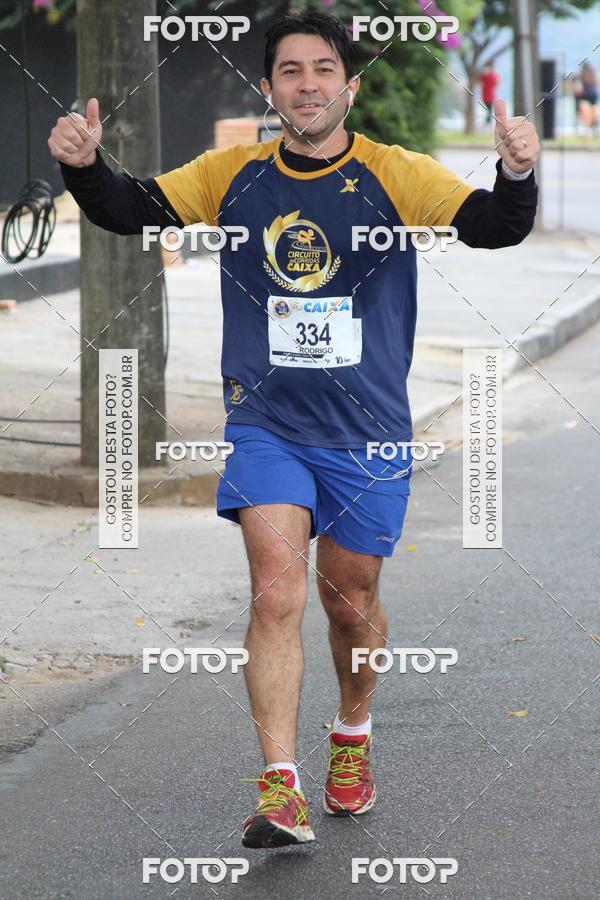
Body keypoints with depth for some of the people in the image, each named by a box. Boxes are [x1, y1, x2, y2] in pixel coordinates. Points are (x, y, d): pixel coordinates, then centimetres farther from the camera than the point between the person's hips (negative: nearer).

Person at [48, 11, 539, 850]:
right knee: (277, 593, -14)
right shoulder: (232, 175, 1)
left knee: (350, 599, 13)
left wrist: (517, 175, -38)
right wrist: (85, 166, -19)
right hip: (265, 425, 0)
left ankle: (353, 738, 41)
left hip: (368, 433, 0)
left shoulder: (396, 175, -6)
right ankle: (281, 790, -12)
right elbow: (132, 209, 1)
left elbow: (495, 227, -16)